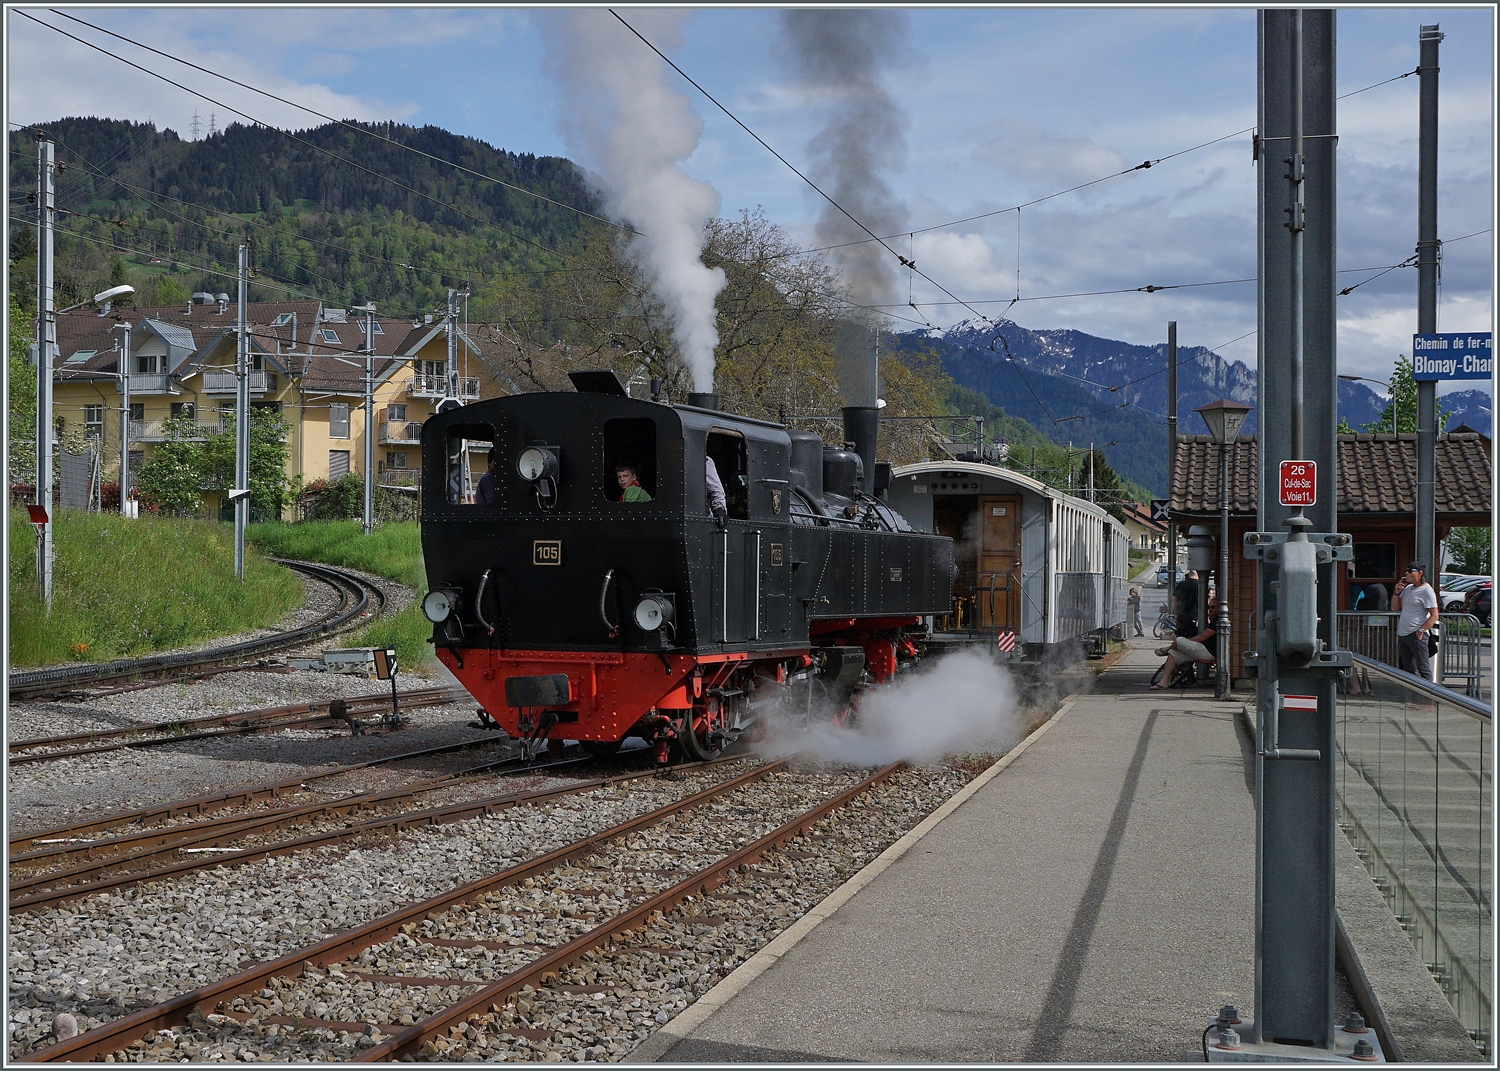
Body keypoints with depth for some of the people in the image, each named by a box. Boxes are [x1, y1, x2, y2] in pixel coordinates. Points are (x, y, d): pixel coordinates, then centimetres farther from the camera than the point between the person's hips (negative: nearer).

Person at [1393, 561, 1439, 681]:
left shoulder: (1427, 591, -9)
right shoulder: (1408, 588, 16)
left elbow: (1434, 615, -13)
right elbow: (1394, 607, 22)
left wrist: (1421, 630, -19)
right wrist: (1397, 593, 5)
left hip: (1416, 635, -9)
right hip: (1402, 634, 9)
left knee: (1423, 668, -8)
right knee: (1407, 669, 12)